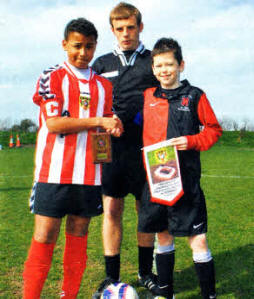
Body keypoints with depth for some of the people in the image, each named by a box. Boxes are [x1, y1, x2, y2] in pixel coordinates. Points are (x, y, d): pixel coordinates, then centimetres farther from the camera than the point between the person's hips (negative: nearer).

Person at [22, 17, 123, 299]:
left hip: (89, 172, 4)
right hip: (55, 170, -4)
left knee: (78, 235, 9)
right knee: (44, 237, -4)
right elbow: (54, 123, -10)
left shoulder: (103, 85, 16)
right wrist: (97, 121, -13)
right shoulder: (52, 77, 1)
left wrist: (112, 128, -1)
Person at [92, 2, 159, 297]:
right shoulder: (102, 64, 13)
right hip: (111, 145, 1)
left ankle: (146, 272, 21)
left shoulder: (154, 62, 8)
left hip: (145, 146, -1)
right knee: (112, 209, 2)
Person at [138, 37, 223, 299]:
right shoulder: (148, 96, 9)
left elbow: (213, 129, 3)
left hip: (186, 180, -4)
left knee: (198, 240, -3)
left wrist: (191, 141, -13)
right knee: (163, 235, 15)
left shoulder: (194, 96, -1)